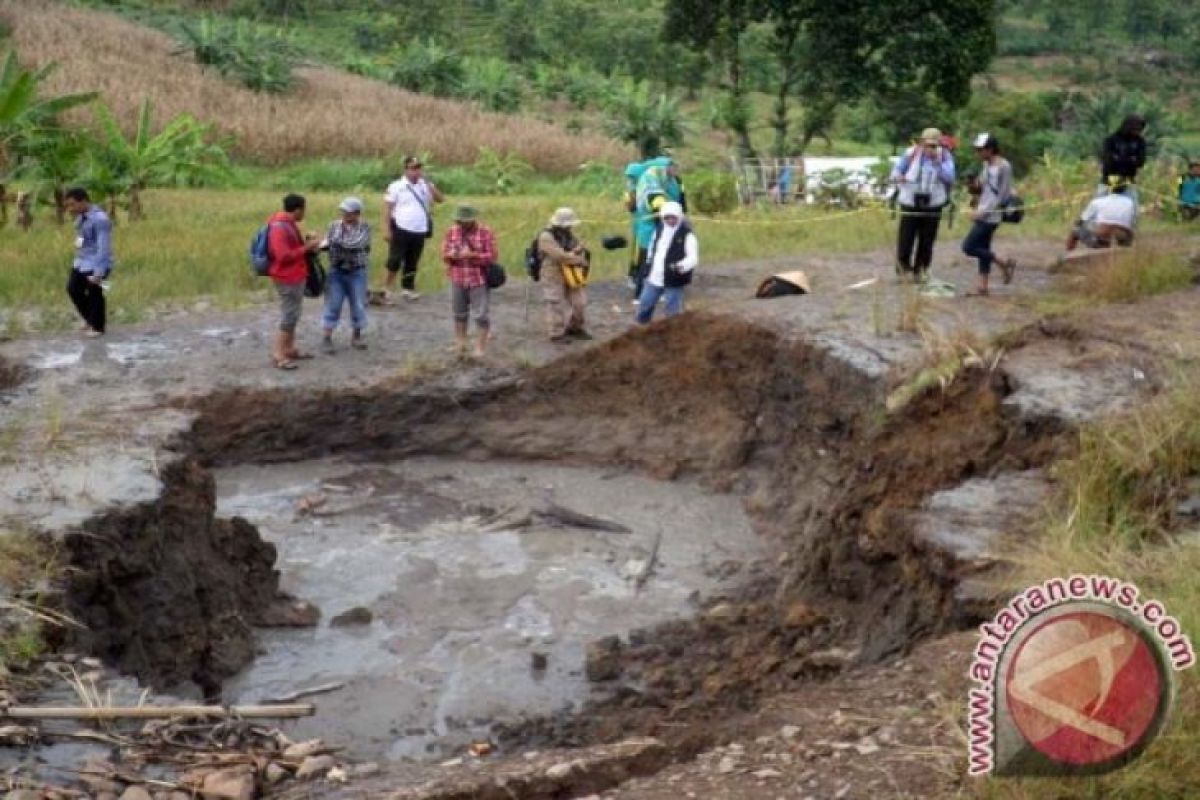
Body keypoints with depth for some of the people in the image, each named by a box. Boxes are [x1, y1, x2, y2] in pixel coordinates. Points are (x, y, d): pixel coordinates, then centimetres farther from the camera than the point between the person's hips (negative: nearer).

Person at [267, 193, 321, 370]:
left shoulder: (289, 224, 11)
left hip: (295, 276, 10)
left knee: (293, 314, 16)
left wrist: (307, 242, 5)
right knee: (289, 316, -8)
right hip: (287, 278, -10)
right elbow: (284, 256, -28)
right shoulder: (279, 228, -21)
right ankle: (278, 355, -4)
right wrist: (307, 247, -21)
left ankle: (289, 349, 25)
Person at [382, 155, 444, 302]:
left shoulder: (426, 185, 10)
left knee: (412, 262, 10)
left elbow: (440, 198, 0)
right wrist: (387, 229, -11)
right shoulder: (396, 186, -1)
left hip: (420, 231, 4)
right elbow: (387, 208, -3)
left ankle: (407, 289, 20)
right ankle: (387, 287, 4)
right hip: (401, 230, -4)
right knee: (395, 260, -5)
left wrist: (428, 183, -9)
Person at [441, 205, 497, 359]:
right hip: (457, 280, 5)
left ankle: (481, 347, 7)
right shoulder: (452, 231, 4)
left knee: (480, 315, -2)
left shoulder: (485, 232, -9)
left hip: (478, 280, -5)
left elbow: (491, 256, -12)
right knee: (459, 313, 15)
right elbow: (444, 253, 6)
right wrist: (452, 255, -17)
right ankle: (460, 344, 29)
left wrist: (471, 255, -22)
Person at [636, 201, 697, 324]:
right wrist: (648, 265, 19)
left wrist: (681, 266, -40)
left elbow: (693, 257, -22)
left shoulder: (687, 234, -15)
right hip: (653, 278, 7)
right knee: (644, 304, 17)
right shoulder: (659, 228, 6)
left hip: (674, 281, -7)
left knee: (673, 310, 3)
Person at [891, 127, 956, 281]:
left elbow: (949, 177, -12)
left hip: (932, 205, 1)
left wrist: (937, 162, -22)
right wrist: (897, 177, -19)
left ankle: (921, 269, 19)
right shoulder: (911, 154, -2)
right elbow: (897, 170, 4)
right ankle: (903, 266, 18)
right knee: (906, 238, -2)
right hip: (910, 203, -1)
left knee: (927, 240, 6)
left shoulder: (945, 157, 0)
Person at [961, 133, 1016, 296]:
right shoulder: (987, 164, 9)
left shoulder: (1002, 166, -16)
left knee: (968, 247, -9)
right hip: (982, 214, 9)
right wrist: (978, 208, 2)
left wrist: (982, 211, -20)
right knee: (983, 248, 11)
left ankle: (1004, 263, 3)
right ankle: (982, 285, 16)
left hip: (990, 216, -9)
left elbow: (1000, 195, -18)